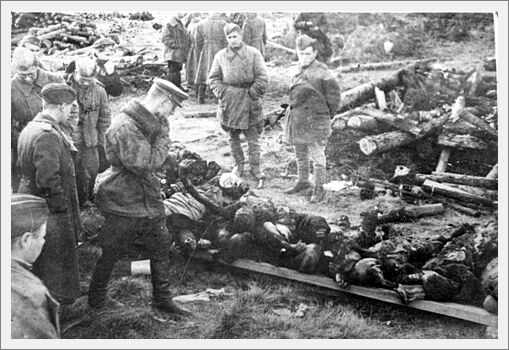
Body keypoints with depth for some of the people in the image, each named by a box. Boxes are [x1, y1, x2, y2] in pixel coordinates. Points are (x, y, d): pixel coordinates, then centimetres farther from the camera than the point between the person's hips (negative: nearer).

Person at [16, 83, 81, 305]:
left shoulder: (29, 128, 8)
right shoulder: (49, 135, -24)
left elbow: (22, 166, 16)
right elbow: (48, 180, -29)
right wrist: (62, 206, -19)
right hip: (49, 212, -10)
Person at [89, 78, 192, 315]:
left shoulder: (149, 124, 7)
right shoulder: (126, 128, -25)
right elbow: (145, 165, -27)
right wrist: (163, 137, -20)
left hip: (147, 200, 9)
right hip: (124, 205, -9)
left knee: (161, 247, 13)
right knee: (111, 254, 8)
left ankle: (162, 299, 27)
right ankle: (96, 299, 30)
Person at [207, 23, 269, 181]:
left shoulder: (253, 54, -2)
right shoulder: (220, 56, 5)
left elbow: (263, 77, -4)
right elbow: (213, 78, 9)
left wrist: (252, 93, -11)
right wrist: (221, 93, -4)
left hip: (249, 102, -2)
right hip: (229, 102, 2)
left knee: (253, 137, 2)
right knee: (233, 136, 10)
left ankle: (255, 167, 14)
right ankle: (239, 165, 25)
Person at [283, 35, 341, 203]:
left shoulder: (321, 73, -13)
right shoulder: (298, 71, 10)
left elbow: (334, 94, -9)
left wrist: (329, 113, -1)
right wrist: (292, 109, 15)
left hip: (315, 122, -7)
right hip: (297, 119, 8)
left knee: (317, 156, -1)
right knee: (300, 154, 19)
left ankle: (319, 189, 8)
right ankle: (303, 181, 35)